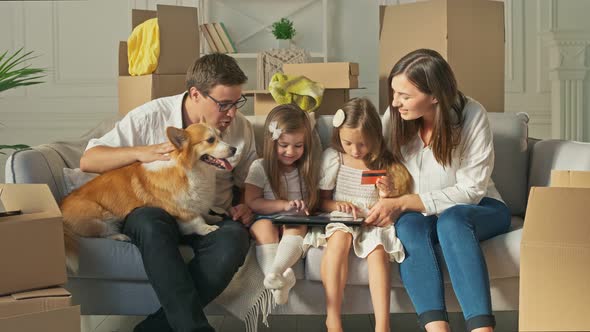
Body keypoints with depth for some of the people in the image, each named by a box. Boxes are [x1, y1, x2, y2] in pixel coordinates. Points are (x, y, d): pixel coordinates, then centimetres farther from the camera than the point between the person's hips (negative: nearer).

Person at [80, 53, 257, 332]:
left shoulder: (242, 128, 5)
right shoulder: (151, 116, -5)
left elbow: (249, 181, 22)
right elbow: (88, 161, -5)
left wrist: (247, 207, -1)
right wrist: (141, 152, -19)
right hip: (154, 212, -2)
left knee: (234, 239, -35)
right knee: (151, 224, -39)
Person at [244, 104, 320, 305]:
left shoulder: (307, 169, 11)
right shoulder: (260, 168, 1)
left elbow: (314, 201, 18)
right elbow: (252, 202, -5)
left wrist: (305, 209, -6)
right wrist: (285, 205, -15)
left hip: (296, 222, 2)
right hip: (268, 219, -1)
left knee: (296, 227, -34)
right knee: (263, 226, -36)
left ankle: (275, 272, -61)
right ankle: (279, 281, -56)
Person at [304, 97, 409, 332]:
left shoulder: (385, 163, 1)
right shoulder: (333, 157, 4)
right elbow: (322, 200, 11)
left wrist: (388, 196, -16)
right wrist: (336, 205, -12)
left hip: (375, 223, 0)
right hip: (340, 219, 0)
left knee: (378, 249, -32)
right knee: (339, 238, -34)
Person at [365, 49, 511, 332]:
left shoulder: (471, 115, -16)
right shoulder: (395, 117, -6)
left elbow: (470, 191, -16)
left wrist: (402, 203, -22)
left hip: (478, 210, -2)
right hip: (418, 214, 3)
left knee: (450, 219, -37)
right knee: (408, 225, -33)